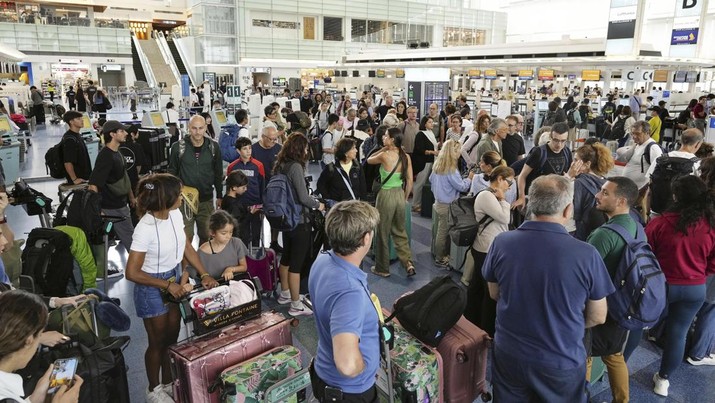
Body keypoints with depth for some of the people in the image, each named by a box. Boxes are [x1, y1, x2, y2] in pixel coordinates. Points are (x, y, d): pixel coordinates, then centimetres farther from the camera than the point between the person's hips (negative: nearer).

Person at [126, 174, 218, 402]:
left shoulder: (175, 215, -9)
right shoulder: (146, 228, -29)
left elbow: (187, 248, 4)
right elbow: (132, 273, -24)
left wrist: (204, 274, -4)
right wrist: (167, 285, -21)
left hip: (175, 280, 6)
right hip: (153, 288, -6)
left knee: (172, 337, 19)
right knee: (158, 341, 12)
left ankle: (168, 383, 40)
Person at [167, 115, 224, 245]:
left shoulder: (213, 147, -1)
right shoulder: (178, 147, -6)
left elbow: (218, 173, 7)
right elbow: (172, 172, 3)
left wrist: (219, 196, 10)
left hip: (206, 200, 2)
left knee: (207, 236, 11)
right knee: (186, 237, 0)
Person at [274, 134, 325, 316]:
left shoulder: (281, 166, 6)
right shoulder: (295, 166, -19)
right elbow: (303, 197, -20)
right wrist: (318, 205, -2)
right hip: (299, 221, -9)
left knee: (286, 257, 21)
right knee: (297, 262, -1)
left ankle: (284, 294, 38)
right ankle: (296, 305, 9)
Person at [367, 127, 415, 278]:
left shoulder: (384, 155, -17)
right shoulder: (406, 157, -2)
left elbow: (369, 160, 4)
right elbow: (410, 180, 3)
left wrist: (383, 148, 3)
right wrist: (405, 198, 14)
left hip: (386, 195, -5)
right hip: (400, 195, 5)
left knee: (383, 233, 10)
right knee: (400, 231, 21)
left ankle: (382, 269, 23)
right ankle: (408, 263, 12)